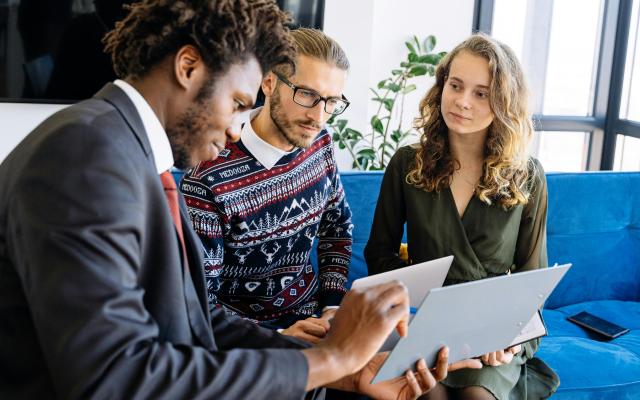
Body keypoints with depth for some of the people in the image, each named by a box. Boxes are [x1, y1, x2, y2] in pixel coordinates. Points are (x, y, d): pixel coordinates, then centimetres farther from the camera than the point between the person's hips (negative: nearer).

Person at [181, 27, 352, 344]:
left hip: (311, 315, 6)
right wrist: (278, 338, -26)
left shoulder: (319, 143, -3)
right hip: (246, 333, -6)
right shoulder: (208, 182, -22)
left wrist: (333, 307, 1)